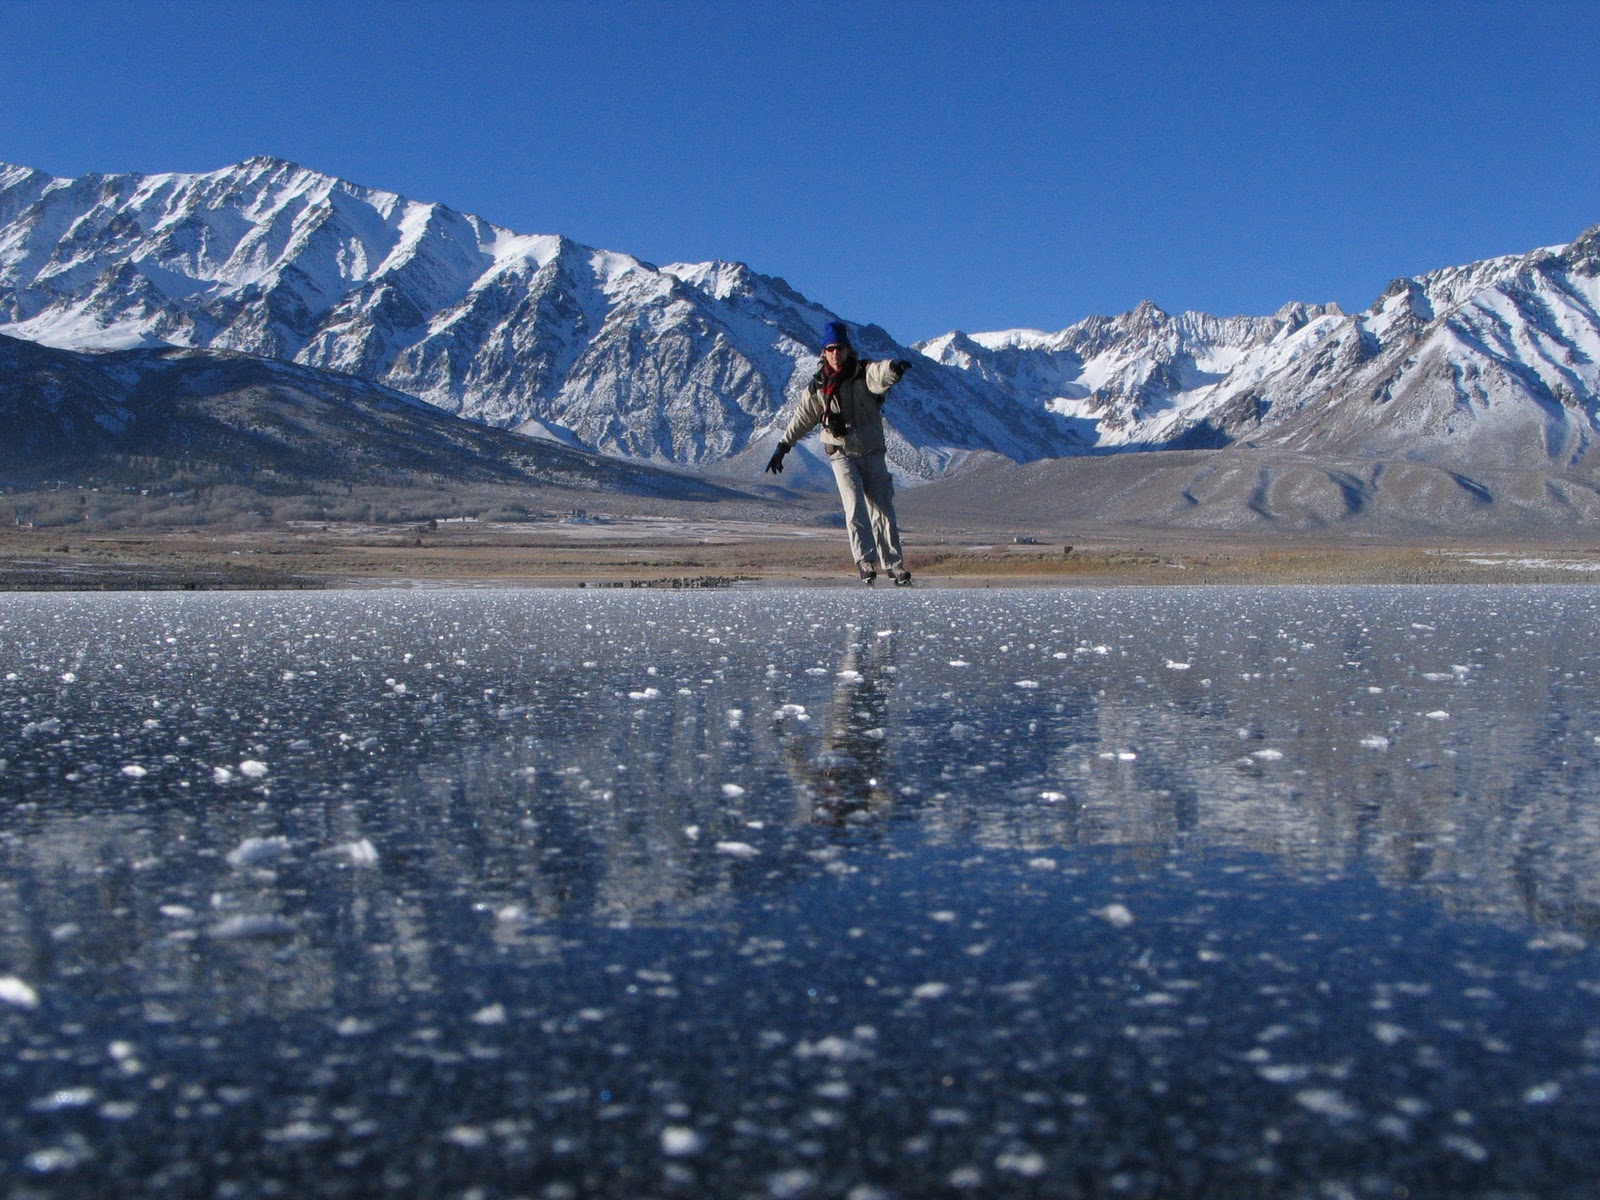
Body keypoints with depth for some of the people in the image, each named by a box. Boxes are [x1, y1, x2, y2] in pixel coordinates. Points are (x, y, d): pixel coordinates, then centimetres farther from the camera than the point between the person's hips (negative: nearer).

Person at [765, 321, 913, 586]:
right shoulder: (818, 387, 4)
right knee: (855, 504, -19)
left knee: (883, 509, 3)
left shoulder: (864, 373, -4)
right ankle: (865, 560, -21)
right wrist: (781, 448, 14)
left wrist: (895, 367, -52)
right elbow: (802, 419, 15)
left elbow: (880, 374, -28)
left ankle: (894, 564, 12)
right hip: (841, 453, 0)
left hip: (872, 452, 0)